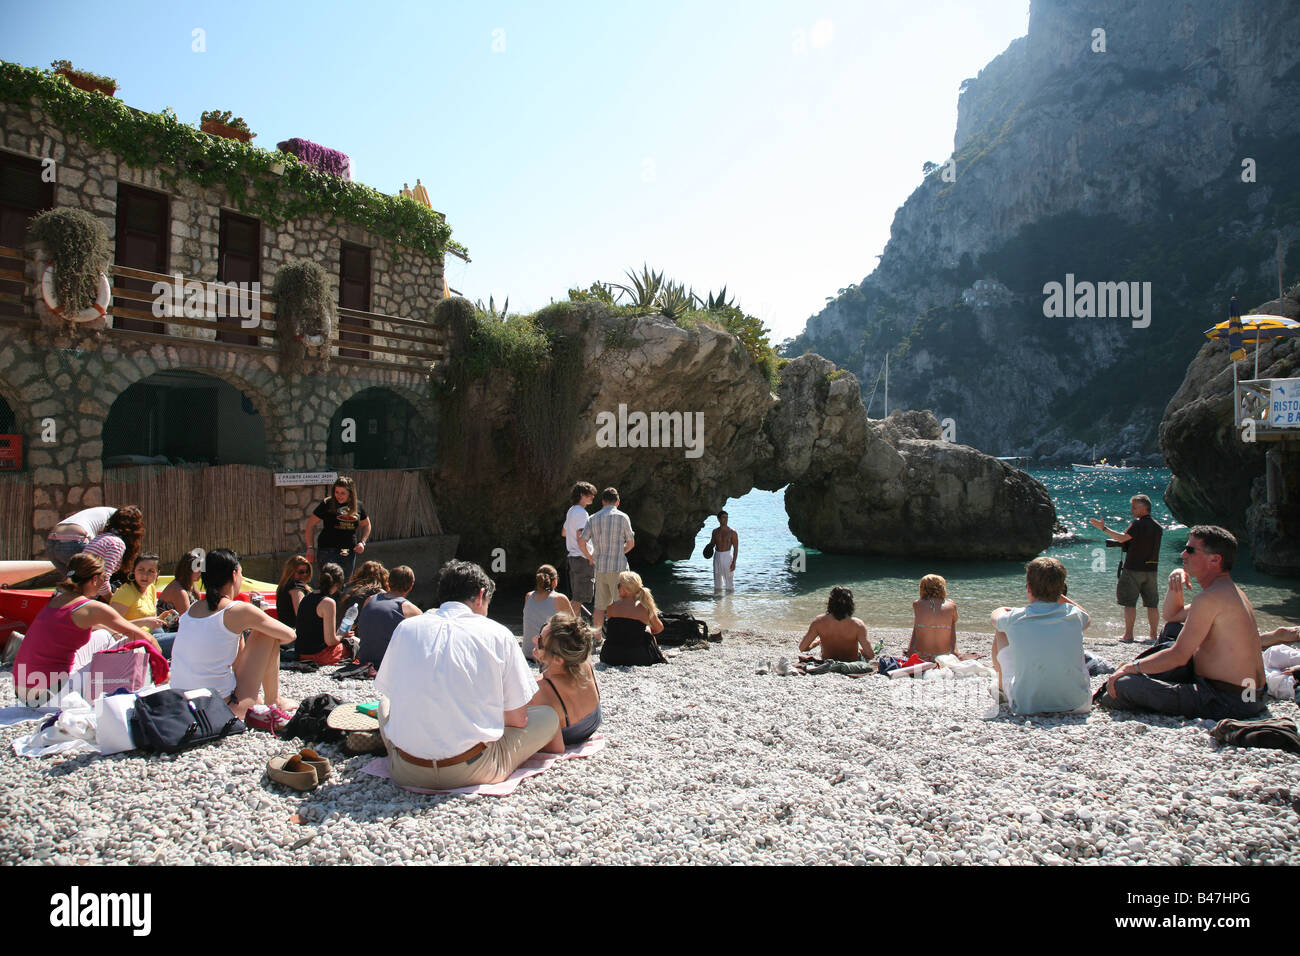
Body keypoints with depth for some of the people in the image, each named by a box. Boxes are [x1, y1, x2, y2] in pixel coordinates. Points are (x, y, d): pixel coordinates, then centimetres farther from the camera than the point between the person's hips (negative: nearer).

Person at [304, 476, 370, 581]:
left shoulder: (358, 506, 5)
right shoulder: (327, 504, -5)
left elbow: (366, 525, 21)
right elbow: (311, 524, 0)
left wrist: (362, 542, 6)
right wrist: (310, 548, -4)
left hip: (350, 552, 4)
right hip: (328, 551, -4)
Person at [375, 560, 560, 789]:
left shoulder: (405, 628, 4)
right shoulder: (497, 634, -3)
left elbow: (386, 690, 16)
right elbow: (518, 719, 0)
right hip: (472, 772, -4)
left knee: (386, 704, 35)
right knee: (549, 716, 17)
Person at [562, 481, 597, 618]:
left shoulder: (571, 510, 14)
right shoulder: (581, 512, -17)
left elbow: (564, 533, 28)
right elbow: (580, 540, -23)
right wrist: (590, 557, -14)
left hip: (573, 557, 10)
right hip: (582, 559, -10)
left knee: (576, 598, 16)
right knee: (580, 599, -6)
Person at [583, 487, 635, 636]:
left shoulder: (593, 519, 5)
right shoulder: (622, 517, -5)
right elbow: (631, 543, 2)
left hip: (600, 567, 4)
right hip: (618, 568, -4)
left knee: (600, 606, 12)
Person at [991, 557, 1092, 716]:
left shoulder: (1015, 618, -8)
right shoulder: (1074, 615, -5)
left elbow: (996, 615, 19)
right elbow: (1088, 619, 24)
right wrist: (1058, 595, 27)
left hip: (1026, 706, -1)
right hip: (1078, 705, 2)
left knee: (1001, 631, 18)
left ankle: (1001, 684, 43)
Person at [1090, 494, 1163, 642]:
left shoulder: (1138, 524, -13)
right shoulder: (1158, 526, 11)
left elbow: (1122, 538, -25)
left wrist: (1104, 528, -20)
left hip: (1133, 569, -7)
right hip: (1151, 569, 7)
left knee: (1129, 603, -1)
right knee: (1152, 604, 9)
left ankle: (1128, 635, -2)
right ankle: (1154, 635, 11)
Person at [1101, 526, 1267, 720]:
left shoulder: (1211, 598, -20)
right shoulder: (1231, 591, 13)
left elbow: (1179, 656, -20)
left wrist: (1130, 667, -10)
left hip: (1225, 702, -11)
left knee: (1125, 686, -16)